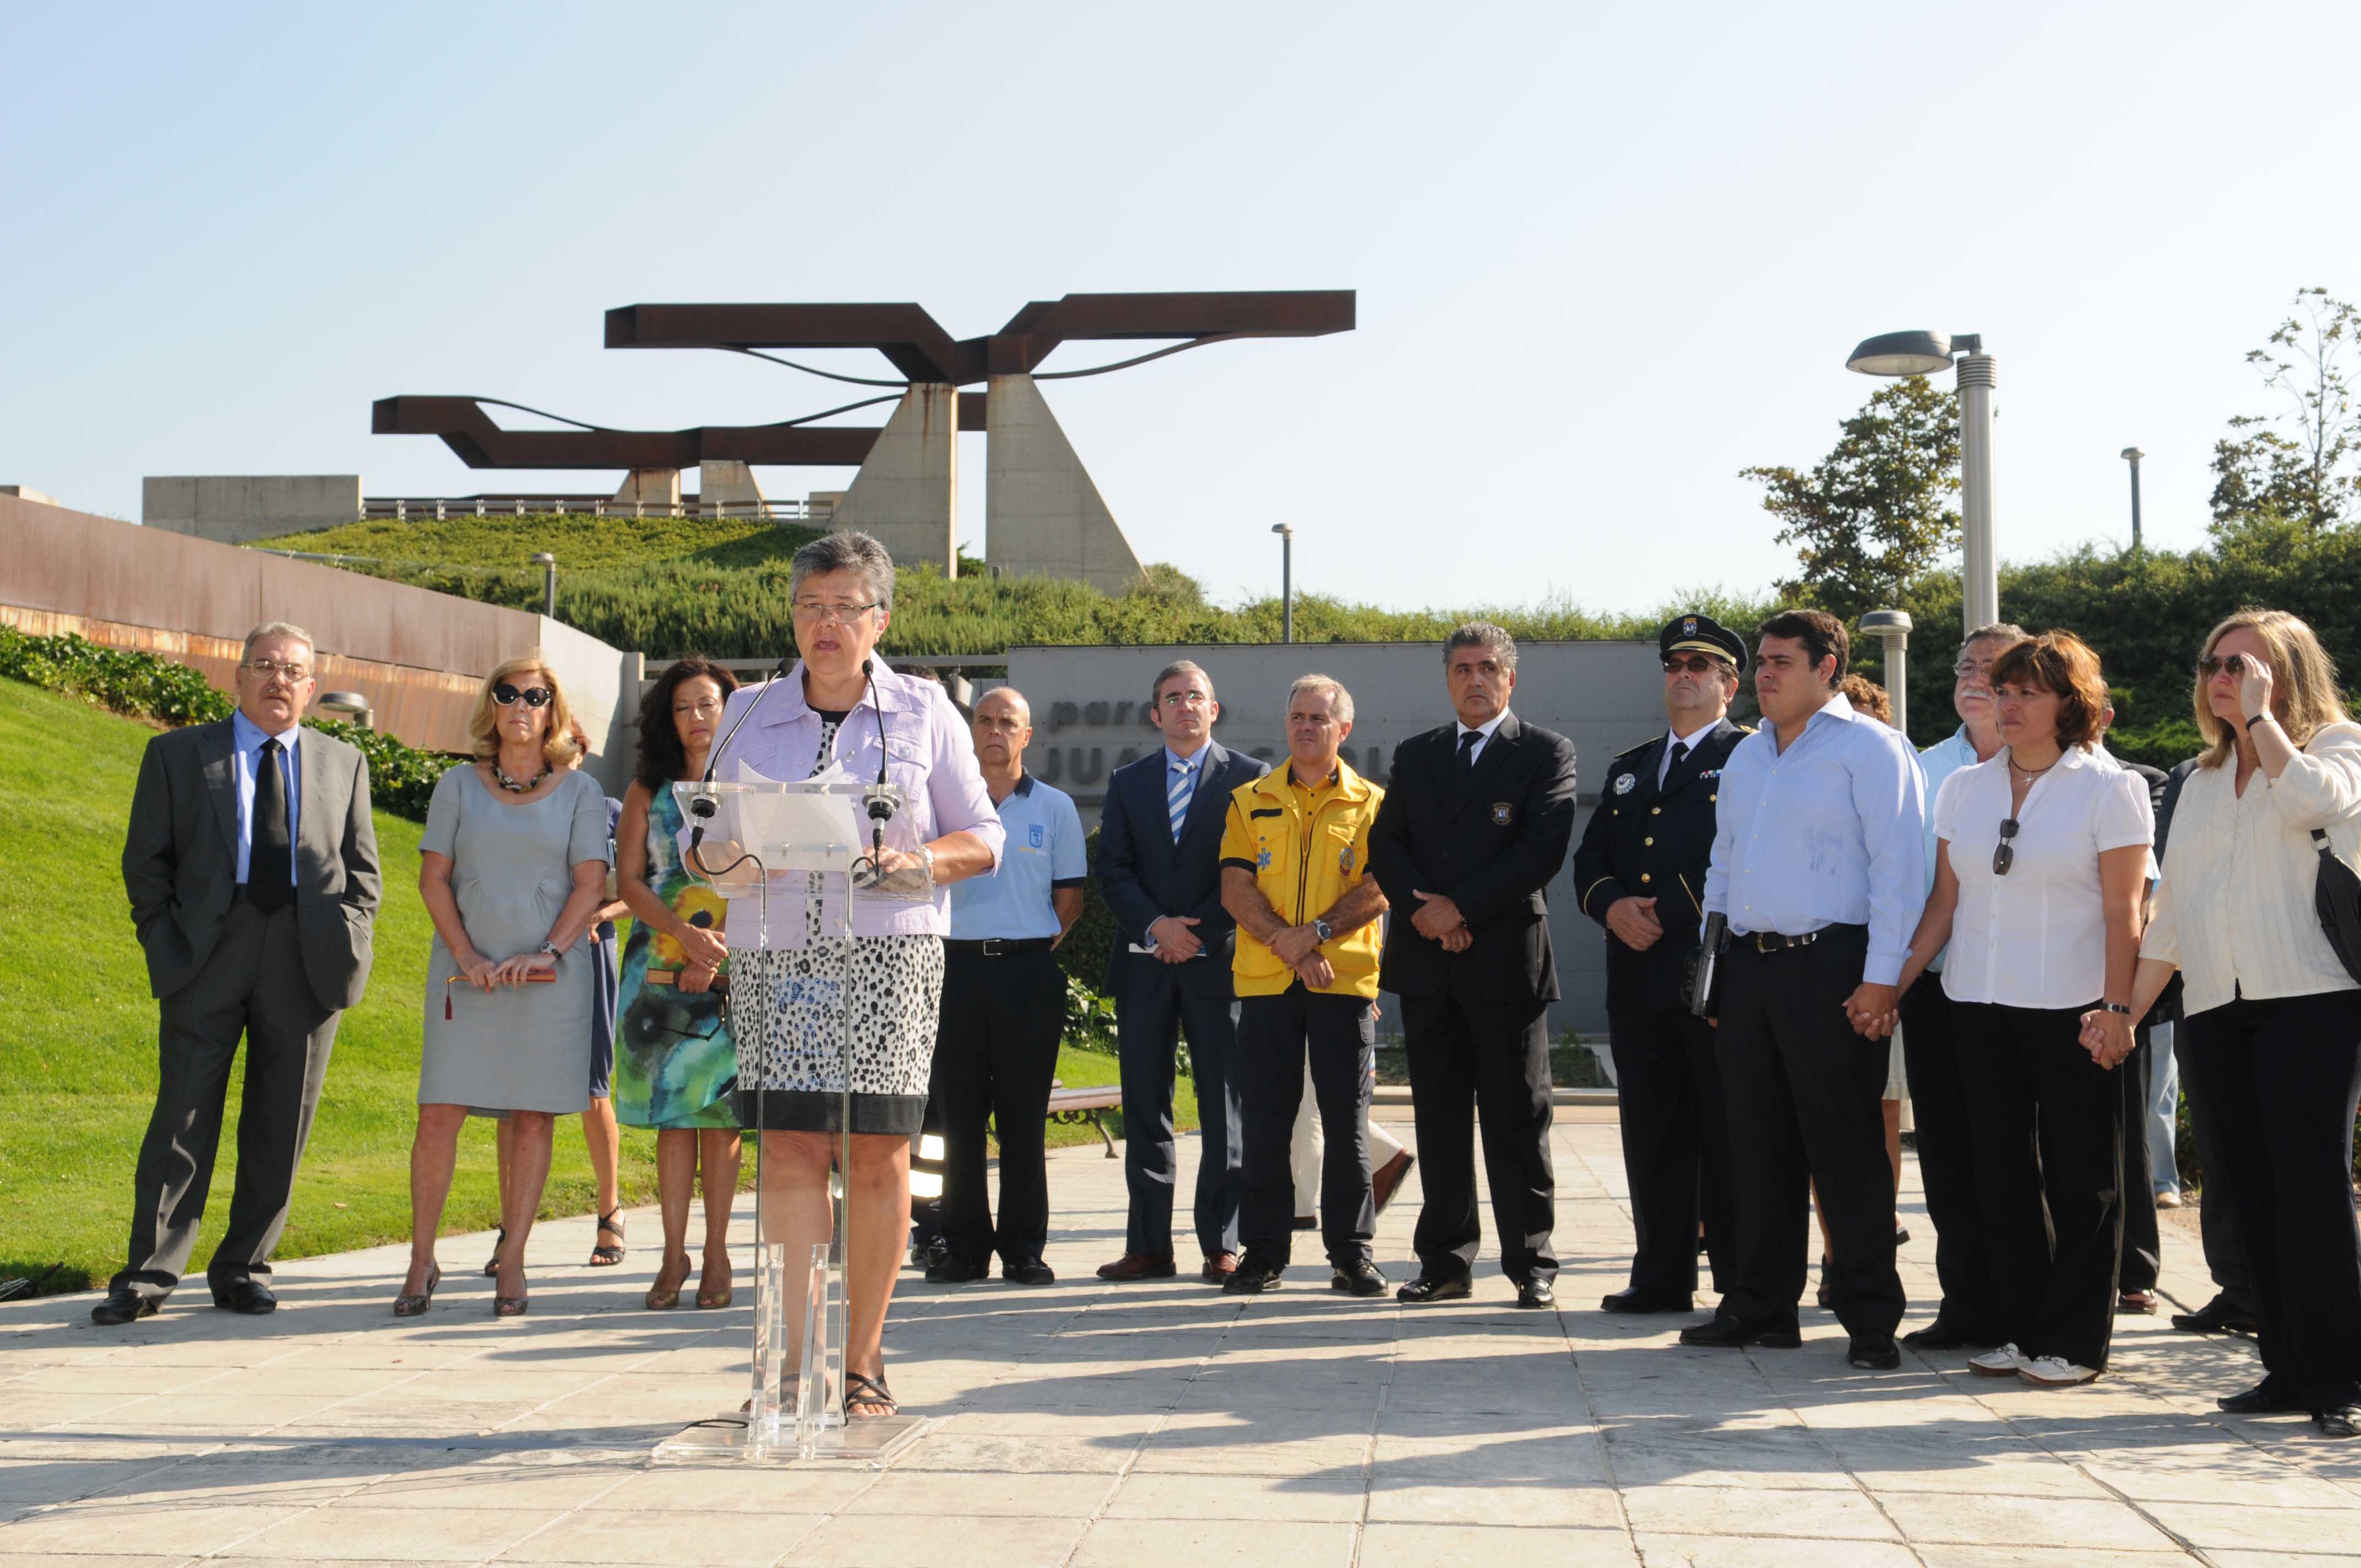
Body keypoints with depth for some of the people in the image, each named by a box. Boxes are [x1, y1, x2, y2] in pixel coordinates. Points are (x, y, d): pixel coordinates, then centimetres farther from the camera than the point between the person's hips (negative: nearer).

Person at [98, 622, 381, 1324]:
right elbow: (145, 861, 7)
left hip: (306, 963, 2)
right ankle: (148, 1274, 5)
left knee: (280, 1128, 5)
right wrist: (166, 945, -3)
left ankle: (242, 1269, 17)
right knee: (183, 1117, -3)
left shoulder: (343, 764, 14)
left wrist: (348, 948, 3)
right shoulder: (178, 754, 9)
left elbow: (362, 869, 16)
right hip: (208, 954, -2)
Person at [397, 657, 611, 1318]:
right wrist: (466, 955, -7)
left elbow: (591, 883, 1)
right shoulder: (458, 786, 10)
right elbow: (433, 877, 5)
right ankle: (421, 1259, 7)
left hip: (550, 973, 0)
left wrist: (549, 952, -12)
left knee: (534, 1116, 0)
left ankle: (512, 1264, 7)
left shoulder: (580, 791, 7)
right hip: (466, 970, 1)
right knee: (439, 1114, -4)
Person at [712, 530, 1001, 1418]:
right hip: (774, 949, 1)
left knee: (878, 1152, -3)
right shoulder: (748, 714, 14)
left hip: (890, 950, -1)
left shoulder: (925, 712, 9)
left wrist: (921, 861, -12)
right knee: (789, 1146, -7)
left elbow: (983, 838, 9)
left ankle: (862, 1361, 6)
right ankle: (798, 1357, -4)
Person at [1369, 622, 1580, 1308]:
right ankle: (1445, 1262, 14)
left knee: (1517, 1121, 1)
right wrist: (1423, 910, -10)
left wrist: (1459, 907, -14)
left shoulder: (1546, 753, 1)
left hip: (1507, 960, -4)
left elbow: (1542, 850, -11)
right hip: (1426, 962, 4)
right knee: (1438, 1118, 8)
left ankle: (1531, 1264, 9)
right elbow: (1384, 845, 7)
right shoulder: (1414, 756, 15)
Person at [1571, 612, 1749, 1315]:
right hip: (1639, 984, 6)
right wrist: (1611, 906, -5)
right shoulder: (1629, 768, 22)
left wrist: (1667, 921, -15)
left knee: (1729, 1138, -1)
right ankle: (1662, 1277, 17)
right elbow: (1590, 859, 17)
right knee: (1652, 1137, 9)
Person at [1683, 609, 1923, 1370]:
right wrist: (1711, 962, 16)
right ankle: (1761, 1307, 19)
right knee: (1759, 1148, 10)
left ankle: (1870, 1321, 5)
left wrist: (1881, 979, -16)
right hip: (1749, 965, 7)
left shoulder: (1869, 748, -4)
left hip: (1830, 967, -7)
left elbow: (1897, 870, -10)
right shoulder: (1746, 755, 19)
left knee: (1846, 1149, -3)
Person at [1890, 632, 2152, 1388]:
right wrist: (1895, 982, 2)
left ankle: (2074, 1340, 12)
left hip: (2072, 1011, -4)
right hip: (1981, 1005, 5)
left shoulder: (2109, 788, -3)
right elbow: (1944, 902, 10)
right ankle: (2018, 1328, 20)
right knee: (2001, 1171, 9)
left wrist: (2118, 1009, -13)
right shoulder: (1963, 789, 9)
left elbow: (2123, 912, -7)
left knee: (2080, 1177, 3)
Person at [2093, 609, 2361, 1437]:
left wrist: (2258, 715, -10)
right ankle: (2288, 1369, 10)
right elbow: (2172, 909, 22)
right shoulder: (2203, 781, 22)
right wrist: (2129, 1009, 16)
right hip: (2215, 1010, 6)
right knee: (2253, 1190, 4)